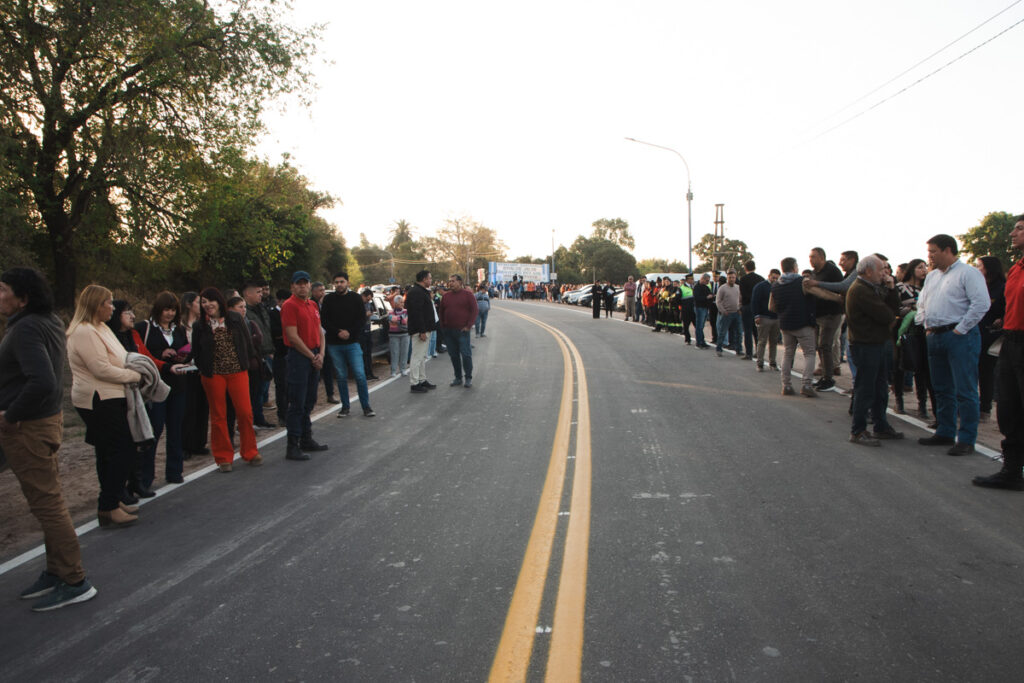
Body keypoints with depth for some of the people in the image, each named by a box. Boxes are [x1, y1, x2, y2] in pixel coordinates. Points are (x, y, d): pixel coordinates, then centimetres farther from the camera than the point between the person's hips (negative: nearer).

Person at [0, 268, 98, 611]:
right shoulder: (49, 322, 8)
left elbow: (42, 382, -33)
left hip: (28, 427, -10)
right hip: (46, 417, 10)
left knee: (47, 503, -2)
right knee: (48, 500, 17)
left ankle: (74, 582, 7)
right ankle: (56, 573, 30)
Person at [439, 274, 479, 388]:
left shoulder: (468, 294, -2)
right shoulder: (446, 296, 10)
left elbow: (474, 310, -5)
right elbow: (441, 312, 17)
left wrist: (468, 326, -10)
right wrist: (443, 325, 9)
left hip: (462, 330, -4)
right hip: (448, 331, 5)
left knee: (466, 354, -5)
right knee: (453, 355, 8)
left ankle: (468, 378, 6)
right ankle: (458, 377, 18)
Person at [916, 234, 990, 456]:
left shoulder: (968, 273, -8)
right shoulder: (931, 277, 17)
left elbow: (981, 304, -17)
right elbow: (921, 304, 26)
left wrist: (960, 330, -16)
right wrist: (926, 327, 12)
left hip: (960, 337, -8)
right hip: (935, 337, 8)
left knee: (965, 390, -5)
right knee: (942, 389, 14)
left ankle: (966, 439, 0)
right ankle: (944, 433, 24)